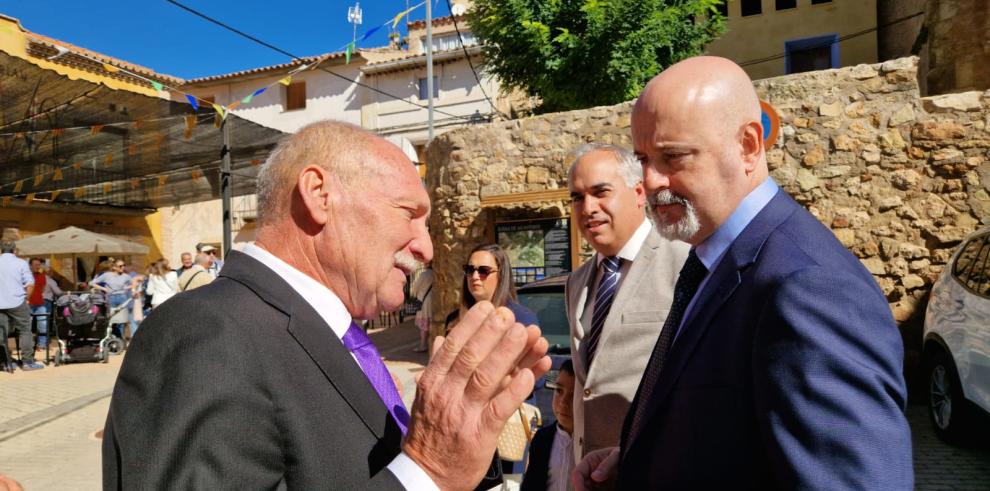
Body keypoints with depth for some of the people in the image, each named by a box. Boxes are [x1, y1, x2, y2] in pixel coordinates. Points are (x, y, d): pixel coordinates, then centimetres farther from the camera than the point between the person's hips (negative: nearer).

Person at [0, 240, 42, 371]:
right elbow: (30, 284, -9)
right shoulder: (21, 263, -4)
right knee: (25, 331, 4)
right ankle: (28, 362, 4)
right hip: (17, 303, -3)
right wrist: (26, 297, 5)